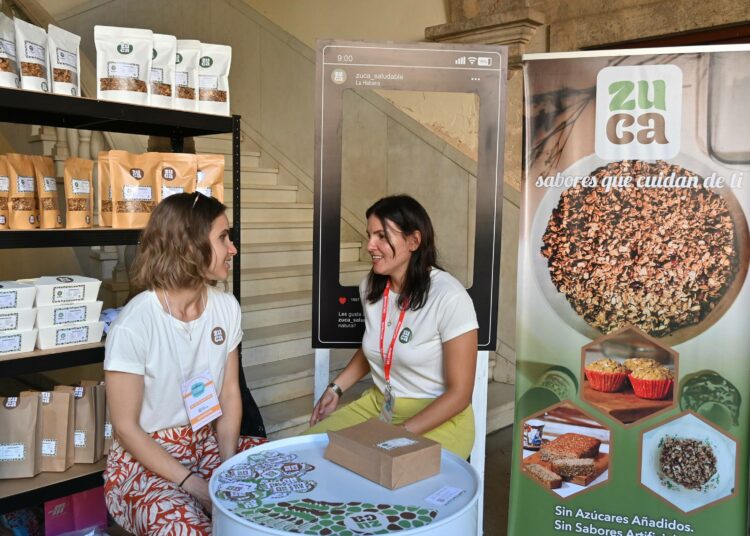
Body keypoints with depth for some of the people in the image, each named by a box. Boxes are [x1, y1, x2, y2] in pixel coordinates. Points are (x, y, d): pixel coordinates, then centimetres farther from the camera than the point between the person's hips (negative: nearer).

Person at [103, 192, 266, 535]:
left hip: (209, 443, 5)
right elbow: (126, 427, -15)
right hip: (145, 458, -5)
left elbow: (229, 392, 2)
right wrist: (193, 484, -19)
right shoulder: (133, 325, -21)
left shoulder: (226, 307, -4)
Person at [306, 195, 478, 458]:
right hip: (378, 404, 7)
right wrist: (335, 388, 7)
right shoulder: (370, 286, 0)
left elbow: (459, 393, -17)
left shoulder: (449, 297, -21)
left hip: (439, 420, -6)